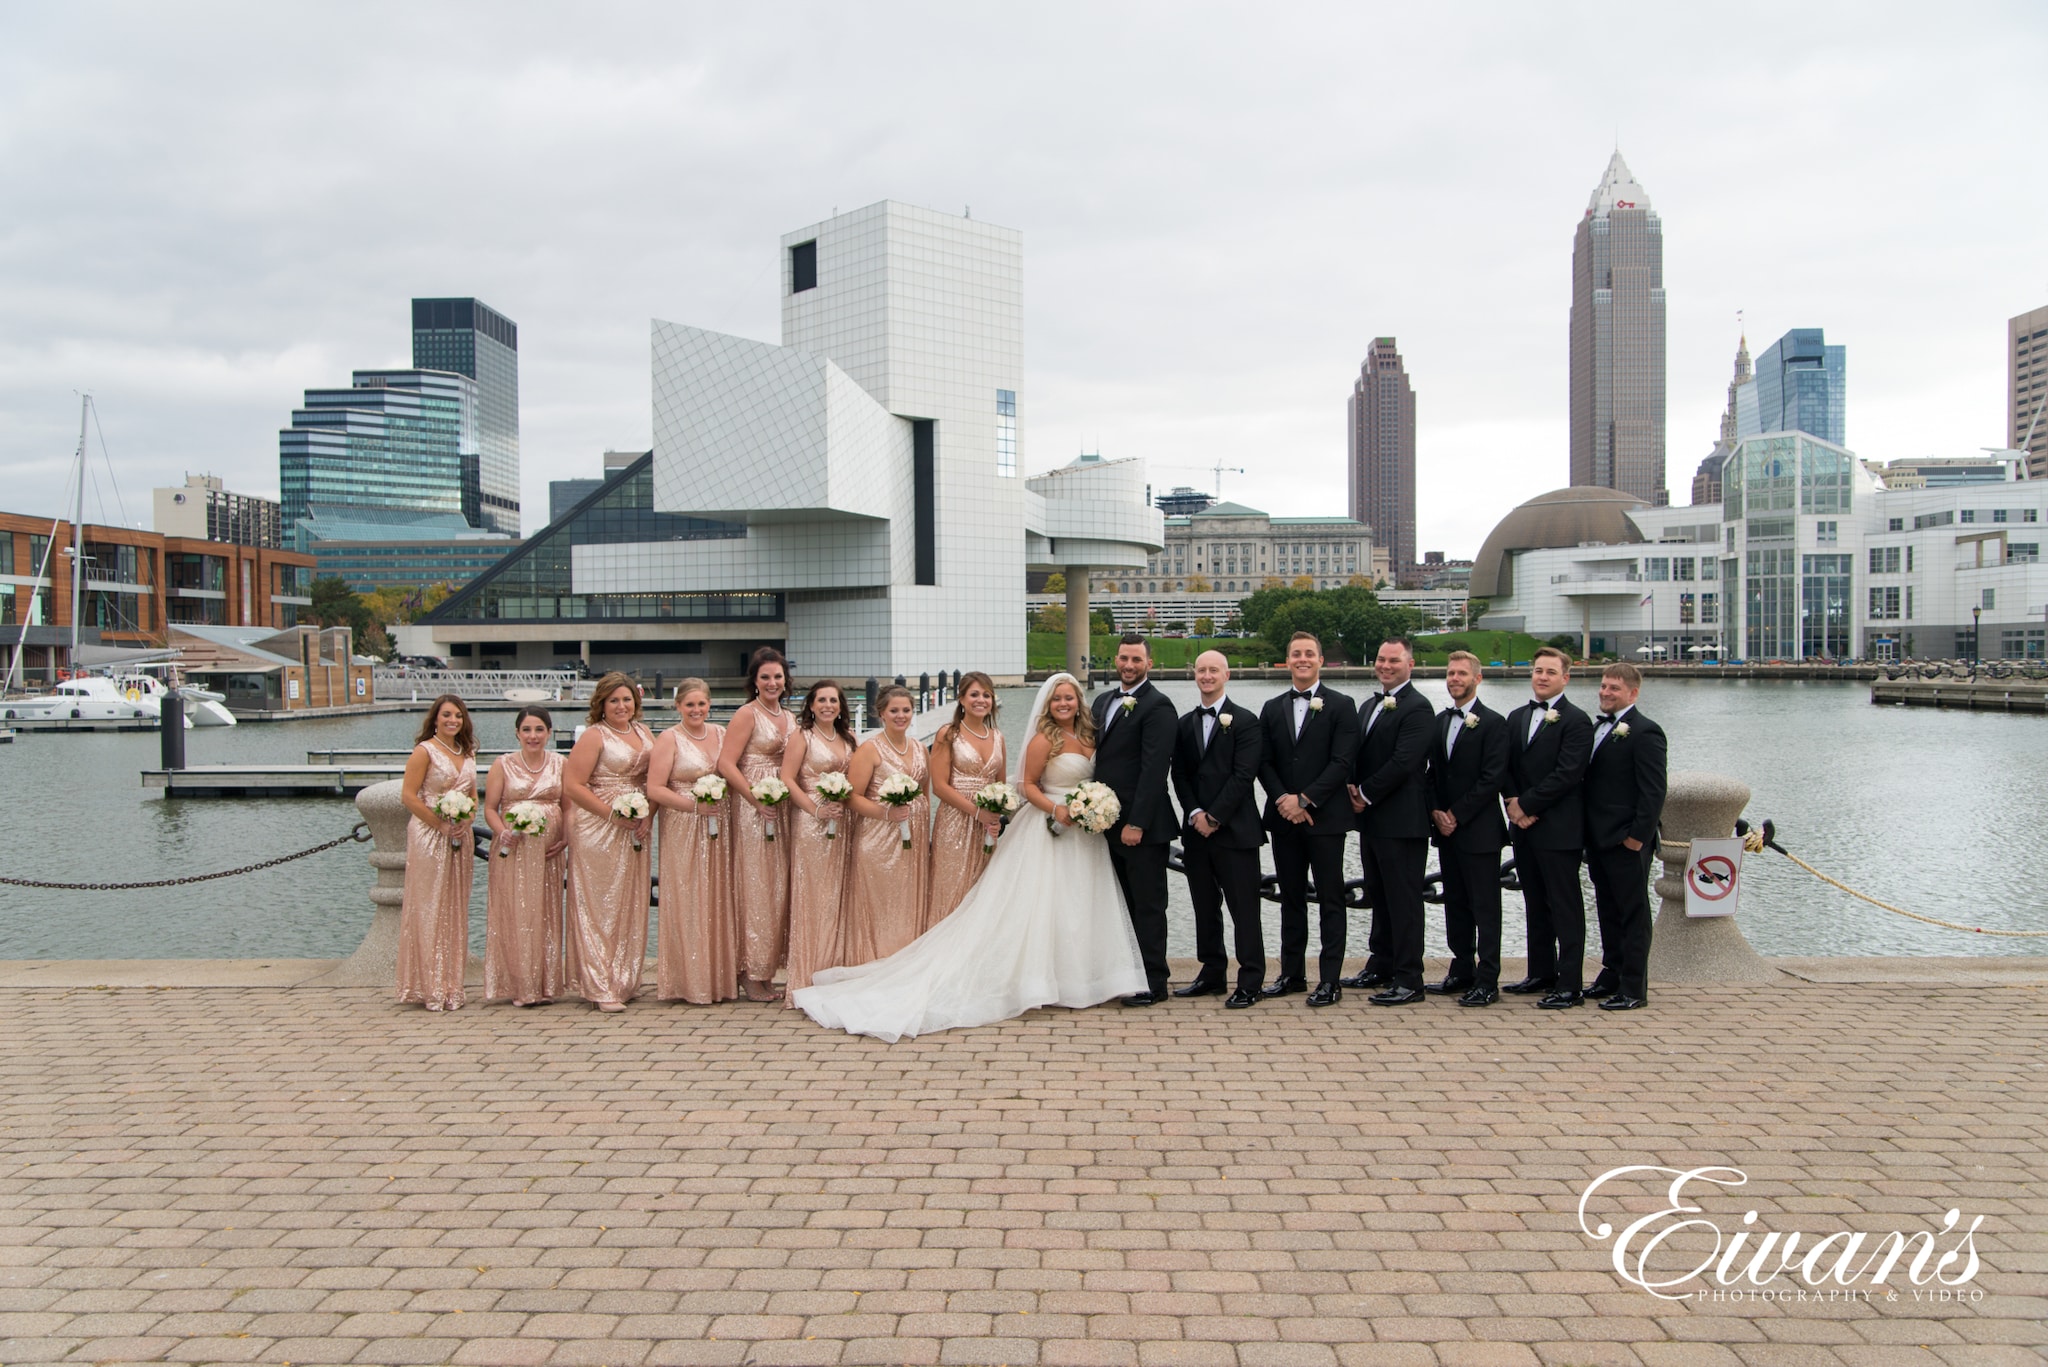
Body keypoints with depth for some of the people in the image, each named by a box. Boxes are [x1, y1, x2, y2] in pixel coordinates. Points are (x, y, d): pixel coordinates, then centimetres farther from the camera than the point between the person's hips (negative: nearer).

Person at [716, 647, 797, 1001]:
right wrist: (758, 798, -18)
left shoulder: (789, 717, 15)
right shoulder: (747, 714, -6)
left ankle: (767, 969, 14)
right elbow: (726, 764, -14)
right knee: (754, 886, -5)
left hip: (783, 808, 7)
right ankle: (751, 973, 1)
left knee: (778, 887, 7)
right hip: (752, 808, -7)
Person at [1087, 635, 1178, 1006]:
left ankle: (1154, 982, 10)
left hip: (1143, 825, -7)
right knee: (1128, 903, 13)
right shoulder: (1103, 701, 14)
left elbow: (1154, 770, -17)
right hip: (1110, 822, 7)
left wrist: (1137, 823, -20)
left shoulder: (1157, 706, -11)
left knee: (1148, 905, 1)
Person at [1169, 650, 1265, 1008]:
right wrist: (1195, 813, -6)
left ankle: (1250, 982, 4)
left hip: (1235, 830, -5)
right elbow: (1179, 775, 9)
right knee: (1205, 907, 12)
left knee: (1244, 909, -2)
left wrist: (1215, 817, -13)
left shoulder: (1245, 721, -4)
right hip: (1196, 830, 6)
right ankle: (1212, 973, 22)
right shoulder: (1185, 723, 13)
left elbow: (1243, 775, -11)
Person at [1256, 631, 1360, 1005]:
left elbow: (1342, 763, -10)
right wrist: (1282, 800, -10)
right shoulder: (1272, 709, 12)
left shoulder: (1341, 706, -1)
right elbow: (1264, 762, 7)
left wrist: (1304, 800, -15)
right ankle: (1292, 973, 18)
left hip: (1325, 817, -4)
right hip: (1284, 819, 4)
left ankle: (1329, 980, 4)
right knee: (1291, 900, 11)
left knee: (1330, 900, 0)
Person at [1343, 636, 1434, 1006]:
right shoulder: (1370, 705, 18)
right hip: (1371, 819, 9)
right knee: (1379, 896, 17)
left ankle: (1408, 980, 0)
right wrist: (1355, 790, 0)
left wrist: (1365, 794, -13)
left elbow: (1404, 763, -20)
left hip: (1401, 821, -9)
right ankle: (1382, 965, 28)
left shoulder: (1417, 708, -12)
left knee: (1404, 900, -4)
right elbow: (1358, 755, 18)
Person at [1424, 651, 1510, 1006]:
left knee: (1485, 908, -3)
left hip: (1479, 831, -7)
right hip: (1446, 830, 7)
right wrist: (1436, 811, -2)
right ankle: (1462, 972, 22)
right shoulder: (1440, 721, 13)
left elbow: (1492, 778, -14)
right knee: (1455, 904, 13)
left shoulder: (1493, 723, -8)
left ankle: (1487, 982, 0)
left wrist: (1457, 815, -14)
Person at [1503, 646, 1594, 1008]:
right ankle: (1541, 974, 23)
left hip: (1558, 828, -7)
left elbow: (1567, 775, -16)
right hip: (1524, 825, 7)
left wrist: (1526, 805, -14)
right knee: (1535, 904, 14)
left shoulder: (1575, 721, -8)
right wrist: (1513, 801, -4)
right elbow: (1507, 767, 13)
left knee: (1565, 907, -3)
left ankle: (1569, 985, 0)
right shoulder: (1517, 717, 15)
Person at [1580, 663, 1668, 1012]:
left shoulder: (1645, 732, -12)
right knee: (1608, 912, 16)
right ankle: (1611, 976, 26)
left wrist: (1638, 835, -19)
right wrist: (1588, 832, 13)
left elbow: (1654, 790, -17)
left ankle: (1634, 989, 5)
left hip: (1627, 842, -8)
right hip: (1599, 839, 8)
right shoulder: (1598, 727, 15)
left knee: (1633, 914, 0)